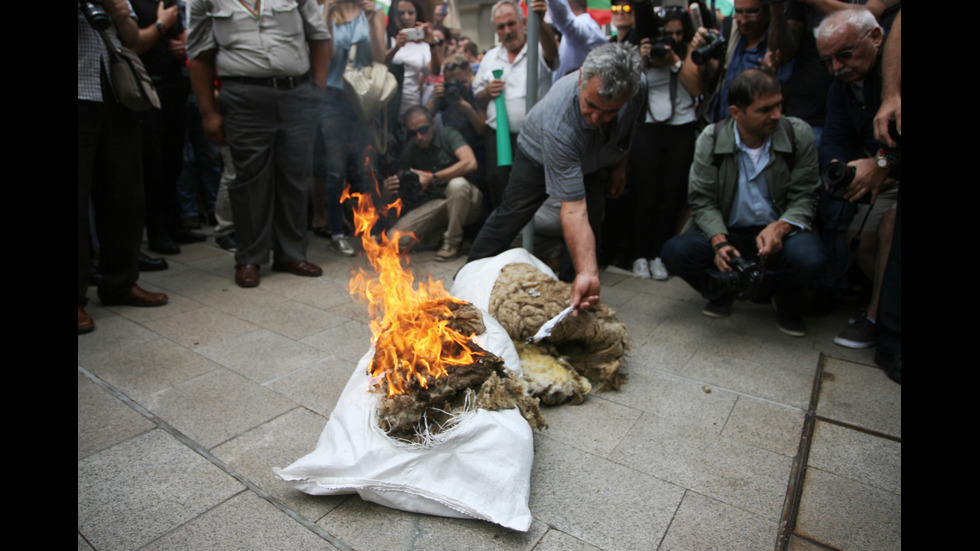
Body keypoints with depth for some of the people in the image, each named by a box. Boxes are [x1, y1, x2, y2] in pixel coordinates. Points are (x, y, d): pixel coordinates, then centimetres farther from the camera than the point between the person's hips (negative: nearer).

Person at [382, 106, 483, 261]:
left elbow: (470, 163, -26)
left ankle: (452, 241, -16)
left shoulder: (447, 135, -8)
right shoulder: (410, 149, 4)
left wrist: (432, 178, -24)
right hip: (434, 205, 3)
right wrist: (388, 189, -20)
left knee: (457, 183, -39)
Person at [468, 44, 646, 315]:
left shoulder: (638, 86, -33)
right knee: (512, 214, 0)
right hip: (539, 153, -4)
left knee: (591, 225, -6)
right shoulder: (558, 122, -48)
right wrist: (588, 273, -55)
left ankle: (570, 290, 12)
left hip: (595, 162, 4)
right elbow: (573, 209, -49)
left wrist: (619, 165, 0)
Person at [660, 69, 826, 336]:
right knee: (673, 252, -25)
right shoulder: (711, 139, -7)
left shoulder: (799, 134, -5)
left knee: (808, 257, -35)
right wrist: (719, 241, -26)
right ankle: (724, 291, 8)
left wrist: (779, 227, -26)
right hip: (726, 232, 1)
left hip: (779, 233, 0)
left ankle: (788, 302, 6)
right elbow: (702, 201, -7)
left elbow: (805, 197, -4)